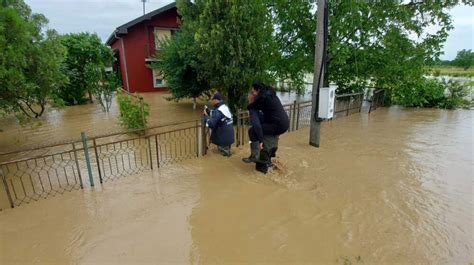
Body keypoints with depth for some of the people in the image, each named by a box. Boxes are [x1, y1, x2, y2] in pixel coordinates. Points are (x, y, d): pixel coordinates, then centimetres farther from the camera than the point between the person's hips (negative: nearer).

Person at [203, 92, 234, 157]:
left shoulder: (218, 111, -28)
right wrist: (207, 109, 6)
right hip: (228, 134, 10)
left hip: (224, 136, -10)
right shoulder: (224, 106, 3)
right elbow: (214, 115, 17)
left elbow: (211, 124, -31)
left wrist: (205, 116, -17)